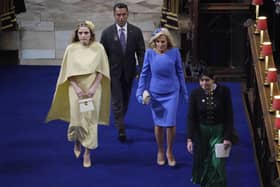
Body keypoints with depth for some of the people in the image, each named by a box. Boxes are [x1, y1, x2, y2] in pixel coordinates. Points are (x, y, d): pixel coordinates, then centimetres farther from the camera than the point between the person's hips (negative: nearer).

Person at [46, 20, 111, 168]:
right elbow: (68, 72, -2)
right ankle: (77, 143, 32)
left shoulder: (98, 48, -5)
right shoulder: (71, 48, -5)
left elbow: (101, 71, -2)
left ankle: (87, 153, 12)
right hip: (76, 88, 0)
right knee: (76, 119, -1)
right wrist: (76, 88, -12)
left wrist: (94, 87, -12)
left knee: (90, 121, 1)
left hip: (93, 89, 0)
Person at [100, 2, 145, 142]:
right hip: (114, 72, -2)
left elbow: (141, 52, -4)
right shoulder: (107, 33, -8)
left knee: (125, 99, 17)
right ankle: (121, 130, -8)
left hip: (129, 72, 2)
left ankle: (119, 119, 39)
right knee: (117, 100, -7)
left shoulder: (136, 32, -5)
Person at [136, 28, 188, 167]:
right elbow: (144, 73, -1)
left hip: (172, 92, 0)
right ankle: (160, 151, 30)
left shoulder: (174, 52, -10)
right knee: (158, 124, 10)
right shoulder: (150, 53, -10)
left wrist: (184, 92, 7)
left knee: (170, 123, -1)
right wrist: (140, 92, -4)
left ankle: (169, 152, 21)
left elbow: (180, 72, 1)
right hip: (155, 93, 1)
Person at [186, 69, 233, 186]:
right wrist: (190, 139, -13)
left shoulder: (223, 91, -12)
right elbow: (191, 117, -7)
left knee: (217, 165, -9)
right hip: (201, 132, 2)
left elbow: (229, 116, -8)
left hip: (218, 131, -2)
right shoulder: (195, 94, -9)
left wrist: (228, 137, -13)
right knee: (202, 163, 13)